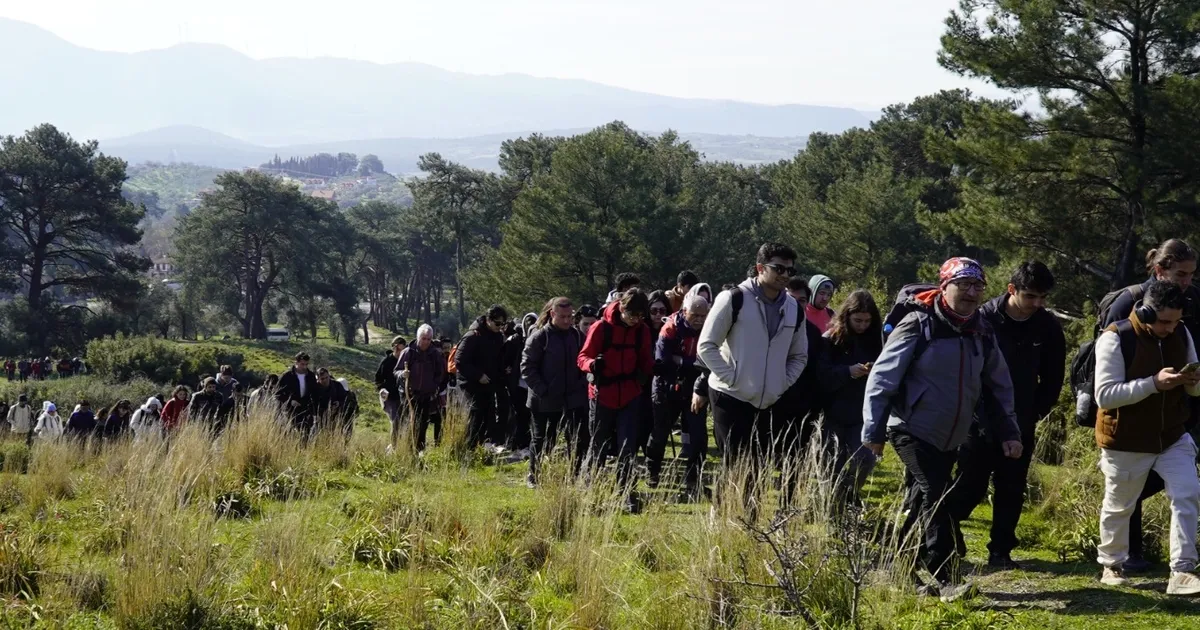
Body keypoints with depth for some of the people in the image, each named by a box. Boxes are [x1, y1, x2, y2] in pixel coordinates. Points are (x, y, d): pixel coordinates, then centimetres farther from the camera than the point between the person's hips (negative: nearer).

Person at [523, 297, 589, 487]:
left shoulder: (577, 335, 5)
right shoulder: (539, 337, -9)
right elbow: (527, 368, -9)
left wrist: (582, 384, 0)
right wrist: (542, 391, -15)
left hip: (575, 399, 4)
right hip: (546, 401, -4)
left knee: (581, 439, 1)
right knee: (542, 441, 8)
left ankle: (577, 476, 11)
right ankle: (533, 476, 24)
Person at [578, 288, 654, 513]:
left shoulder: (642, 330, -1)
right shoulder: (601, 328, -12)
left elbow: (646, 360, 11)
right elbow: (582, 357, -8)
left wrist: (645, 373, -12)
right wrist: (592, 364, -31)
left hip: (630, 397, 2)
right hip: (602, 395, -2)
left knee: (627, 447, -3)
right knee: (599, 446, 8)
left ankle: (626, 493, 1)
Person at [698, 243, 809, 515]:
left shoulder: (794, 309, 8)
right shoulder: (734, 299, -9)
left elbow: (799, 356, 19)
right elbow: (706, 346, -7)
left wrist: (782, 383, 4)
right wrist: (731, 378, -14)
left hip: (767, 403, 5)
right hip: (731, 398, -5)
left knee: (758, 470, 7)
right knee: (736, 467, -8)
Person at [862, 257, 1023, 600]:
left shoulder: (982, 333, 4)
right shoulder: (919, 326, -15)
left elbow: (999, 387, 14)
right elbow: (882, 378, -14)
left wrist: (1009, 432, 7)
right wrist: (873, 430, -15)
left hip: (950, 439, 7)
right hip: (912, 431, -7)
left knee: (923, 503, 14)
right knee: (934, 495, -18)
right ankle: (947, 579, -17)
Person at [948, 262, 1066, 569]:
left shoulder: (1048, 326, -2)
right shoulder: (985, 319, -11)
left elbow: (1053, 378, 7)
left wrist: (1035, 413, 2)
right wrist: (973, 411, -7)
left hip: (1021, 425, 3)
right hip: (982, 420, -3)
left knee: (1012, 491, 6)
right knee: (970, 487, 0)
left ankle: (1001, 552, 14)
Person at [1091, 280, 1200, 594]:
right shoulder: (1116, 339, -19)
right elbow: (1104, 394, -25)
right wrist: (1154, 383, -33)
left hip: (1172, 437, 4)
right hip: (1126, 443, -4)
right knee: (1119, 506, 11)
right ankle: (1111, 565, 31)